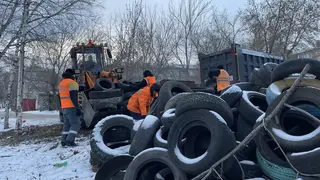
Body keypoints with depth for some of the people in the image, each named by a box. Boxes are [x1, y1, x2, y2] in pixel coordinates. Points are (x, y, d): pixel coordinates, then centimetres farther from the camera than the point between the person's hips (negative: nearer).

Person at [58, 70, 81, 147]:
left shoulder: (61, 84, 18)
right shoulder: (72, 83, -9)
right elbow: (73, 97, -18)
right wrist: (77, 108, -19)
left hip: (64, 108, 9)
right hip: (71, 107, -9)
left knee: (67, 124, 12)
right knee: (75, 124, -7)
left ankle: (64, 141, 10)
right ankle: (69, 140, -17)